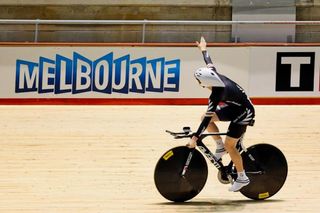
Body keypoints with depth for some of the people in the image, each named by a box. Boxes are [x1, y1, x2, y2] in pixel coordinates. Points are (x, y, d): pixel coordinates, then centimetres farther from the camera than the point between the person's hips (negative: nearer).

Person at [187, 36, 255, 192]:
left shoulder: (216, 94, -33)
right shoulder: (215, 75, -12)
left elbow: (208, 118, -33)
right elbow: (209, 62, 11)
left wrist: (195, 138, -33)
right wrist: (203, 49, 29)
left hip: (244, 113, -9)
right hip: (235, 108, 9)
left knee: (229, 145, -8)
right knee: (205, 117, 4)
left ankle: (242, 178, 5)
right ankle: (220, 147, 17)